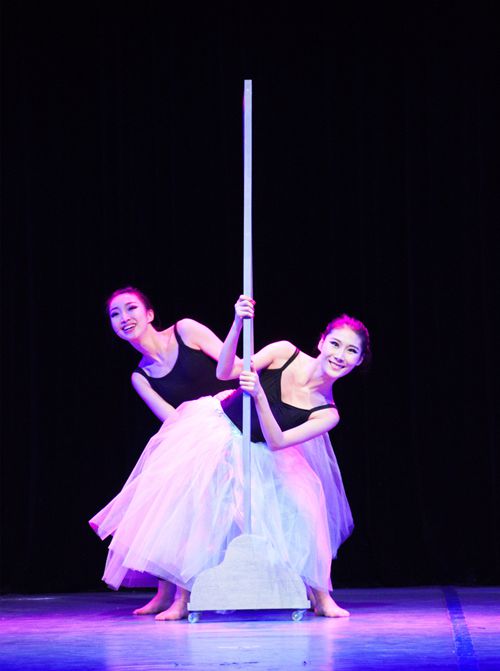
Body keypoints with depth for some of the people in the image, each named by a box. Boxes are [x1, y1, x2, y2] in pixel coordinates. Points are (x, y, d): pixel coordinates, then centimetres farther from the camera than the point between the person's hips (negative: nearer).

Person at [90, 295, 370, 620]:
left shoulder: (327, 413, -16)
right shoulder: (285, 353, -17)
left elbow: (276, 442, -27)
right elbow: (226, 372, -20)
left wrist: (259, 395, -43)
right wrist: (238, 325, -36)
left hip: (254, 455, 0)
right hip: (215, 429, 0)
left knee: (301, 506, -18)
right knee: (193, 505, -14)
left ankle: (321, 596, -2)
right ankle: (182, 598, -4)